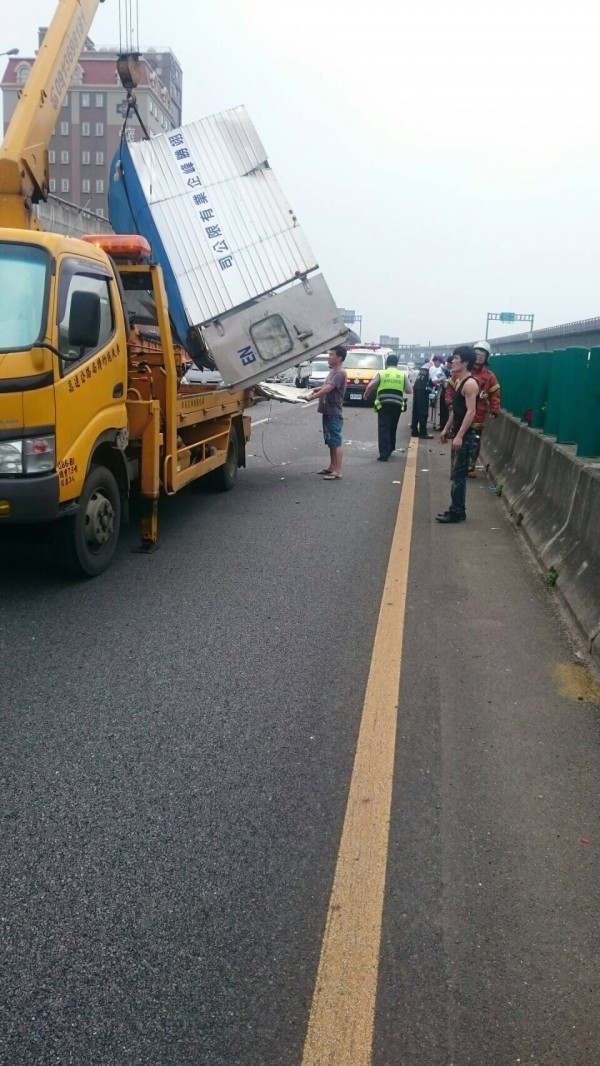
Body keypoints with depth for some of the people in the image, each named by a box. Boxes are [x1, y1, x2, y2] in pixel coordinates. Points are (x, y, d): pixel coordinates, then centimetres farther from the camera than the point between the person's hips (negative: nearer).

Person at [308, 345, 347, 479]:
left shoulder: (340, 373, -17)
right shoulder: (332, 371, 14)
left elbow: (327, 389, -24)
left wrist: (311, 397, -23)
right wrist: (316, 389, 11)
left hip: (334, 413, -10)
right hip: (328, 412, 10)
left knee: (336, 443, -8)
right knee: (330, 442, 16)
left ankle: (337, 472, -7)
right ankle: (332, 467, 26)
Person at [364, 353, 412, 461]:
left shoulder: (381, 373, 5)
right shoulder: (403, 375, 10)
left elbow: (370, 386, 5)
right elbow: (409, 390, 10)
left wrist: (366, 395, 25)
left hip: (384, 404, -2)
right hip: (397, 405, 3)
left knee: (383, 429, -3)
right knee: (392, 428, 19)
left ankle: (384, 454, -11)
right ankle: (390, 449, 31)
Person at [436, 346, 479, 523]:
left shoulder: (470, 384, -17)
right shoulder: (458, 381, 13)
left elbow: (471, 412, -23)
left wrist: (460, 436, -25)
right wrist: (447, 429, 21)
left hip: (465, 436, -10)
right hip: (458, 433, 10)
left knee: (458, 475, -6)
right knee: (456, 475, 13)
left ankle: (457, 512, 0)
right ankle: (456, 510, 19)